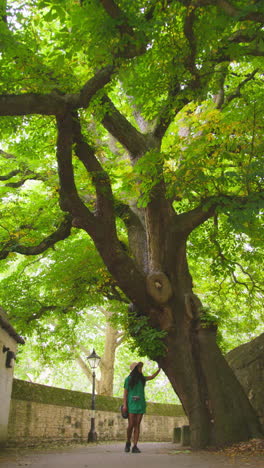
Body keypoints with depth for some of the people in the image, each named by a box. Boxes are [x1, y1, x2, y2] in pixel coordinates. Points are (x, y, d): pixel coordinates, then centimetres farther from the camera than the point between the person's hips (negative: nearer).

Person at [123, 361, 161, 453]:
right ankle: (128, 443, 18)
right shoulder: (128, 379, 1)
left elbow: (152, 377, 23)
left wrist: (159, 369, 14)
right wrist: (124, 404, -10)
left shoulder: (141, 378, 14)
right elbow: (125, 392, -1)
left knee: (137, 425, -1)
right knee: (131, 425, -6)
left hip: (141, 404, 4)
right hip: (131, 405, -4)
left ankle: (135, 447, -1)